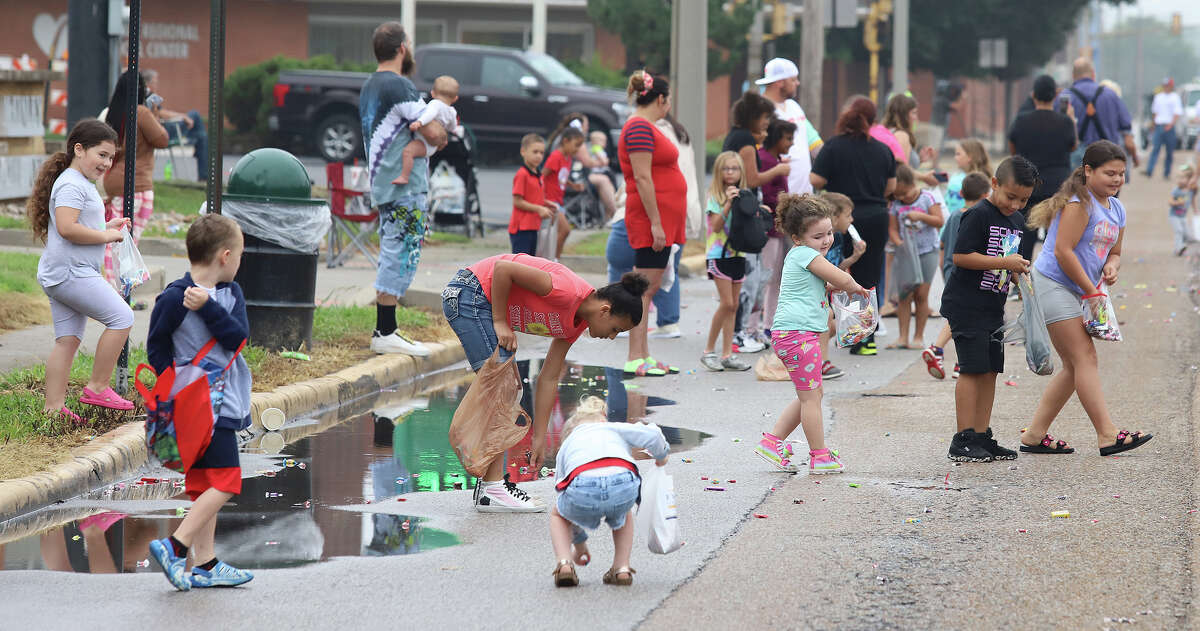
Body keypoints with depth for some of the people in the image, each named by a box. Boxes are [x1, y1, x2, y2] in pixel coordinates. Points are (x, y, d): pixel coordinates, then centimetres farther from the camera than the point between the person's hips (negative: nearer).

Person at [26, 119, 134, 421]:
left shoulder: (84, 185, 21)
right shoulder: (71, 185, -13)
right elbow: (67, 227, -25)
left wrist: (106, 227, 15)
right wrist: (106, 236, -15)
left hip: (61, 276, 11)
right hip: (70, 272, -11)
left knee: (68, 339, 7)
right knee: (121, 317, -11)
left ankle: (53, 406, 6)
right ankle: (97, 387, -6)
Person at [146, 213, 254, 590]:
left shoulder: (230, 293, 9)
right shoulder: (173, 298, -12)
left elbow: (238, 337, -5)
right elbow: (156, 350, -4)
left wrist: (208, 307, -17)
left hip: (224, 404, 8)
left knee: (205, 485, 11)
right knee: (223, 483, -13)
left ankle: (205, 564, 15)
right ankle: (174, 548, -14)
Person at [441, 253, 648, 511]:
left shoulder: (576, 324, 5)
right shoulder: (569, 292, -23)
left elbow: (549, 379, 8)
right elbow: (503, 268, -25)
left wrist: (539, 438, 7)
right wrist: (499, 322, -17)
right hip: (469, 294, -10)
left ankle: (490, 482, 14)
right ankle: (491, 490, -12)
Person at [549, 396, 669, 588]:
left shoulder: (566, 444, 38)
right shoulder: (615, 428, 35)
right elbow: (652, 435, 15)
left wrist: (579, 545, 58)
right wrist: (661, 457, 39)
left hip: (582, 489, 0)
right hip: (624, 485, 0)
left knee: (558, 514, 35)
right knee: (621, 513, 39)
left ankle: (564, 563, 12)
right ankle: (622, 568, 23)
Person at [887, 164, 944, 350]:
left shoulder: (927, 198, -4)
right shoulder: (895, 205, 3)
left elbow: (940, 221, -8)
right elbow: (892, 229, -1)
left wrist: (921, 216, -21)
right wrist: (899, 244, -19)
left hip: (927, 252, -2)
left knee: (921, 294, -2)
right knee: (905, 295, -2)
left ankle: (918, 336, 6)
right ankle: (903, 337, -1)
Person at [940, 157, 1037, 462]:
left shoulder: (1017, 221, 14)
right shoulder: (978, 215, -13)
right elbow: (960, 256, -20)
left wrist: (1019, 270, 3)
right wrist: (1004, 263, -21)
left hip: (993, 308, 8)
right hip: (967, 306, -8)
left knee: (990, 371, 8)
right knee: (973, 369, -10)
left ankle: (982, 437, 12)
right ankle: (963, 441, -8)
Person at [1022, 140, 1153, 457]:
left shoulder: (1116, 208, 13)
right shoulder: (1080, 202, -16)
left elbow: (1114, 252, 23)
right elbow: (1063, 251, -21)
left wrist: (1112, 266, -2)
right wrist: (1091, 291, -15)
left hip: (1077, 293, 10)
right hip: (1053, 285, -10)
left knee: (1074, 366, 10)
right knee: (1086, 359, -13)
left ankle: (1035, 435, 15)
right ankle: (1107, 435, -17)